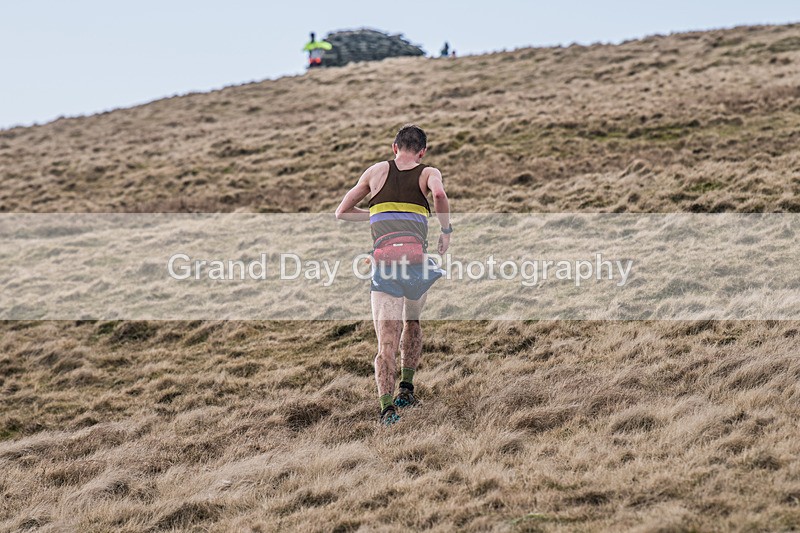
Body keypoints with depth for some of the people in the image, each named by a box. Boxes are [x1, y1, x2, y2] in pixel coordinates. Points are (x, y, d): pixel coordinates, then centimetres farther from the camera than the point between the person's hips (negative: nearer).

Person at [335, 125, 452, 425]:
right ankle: (406, 388, 26)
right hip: (417, 259, 1)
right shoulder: (429, 173, 12)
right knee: (412, 323, 29)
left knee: (387, 343, -5)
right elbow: (439, 194, -14)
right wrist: (446, 231, -1)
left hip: (384, 262, 0)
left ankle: (387, 406, -21)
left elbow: (342, 212, 22)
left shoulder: (377, 171, 17)